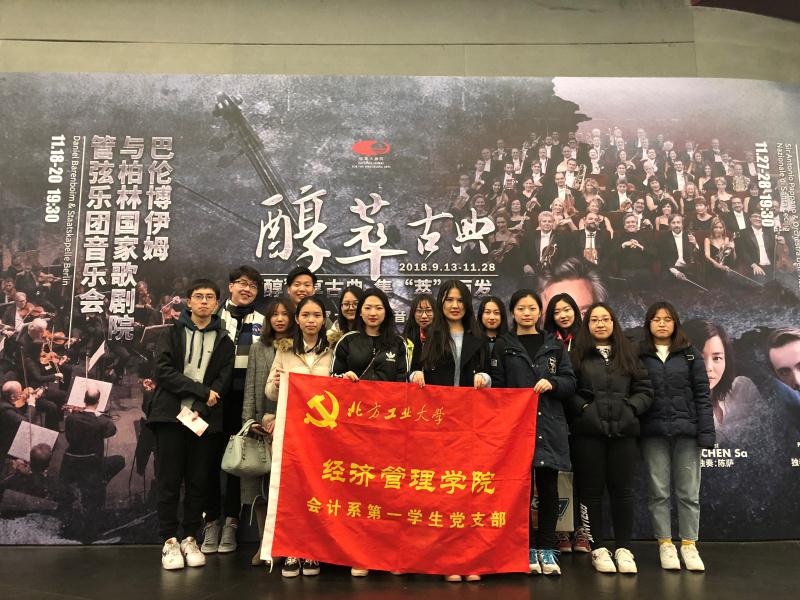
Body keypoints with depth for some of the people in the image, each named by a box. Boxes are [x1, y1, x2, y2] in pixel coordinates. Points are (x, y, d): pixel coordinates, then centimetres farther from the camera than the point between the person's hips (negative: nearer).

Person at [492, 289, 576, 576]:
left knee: (548, 487, 3)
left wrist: (552, 383, -11)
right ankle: (528, 548, 14)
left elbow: (571, 383, 9)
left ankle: (547, 548, 15)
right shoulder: (503, 346, 7)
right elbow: (497, 387, 2)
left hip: (550, 426, 2)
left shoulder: (555, 346, 13)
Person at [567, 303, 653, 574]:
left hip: (622, 430, 2)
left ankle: (624, 548, 17)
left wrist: (631, 408, -4)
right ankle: (598, 549, 15)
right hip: (588, 430, -2)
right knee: (591, 490, 4)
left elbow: (645, 389, 10)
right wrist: (583, 407, -13)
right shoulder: (578, 354, 5)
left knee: (622, 489, 5)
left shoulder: (628, 355, 14)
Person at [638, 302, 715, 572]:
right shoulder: (639, 356, 4)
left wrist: (706, 432, -5)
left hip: (686, 430, 0)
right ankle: (665, 544, 17)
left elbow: (702, 395, 2)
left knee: (688, 492, 6)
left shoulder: (690, 354, 5)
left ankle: (689, 545, 18)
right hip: (653, 432, 0)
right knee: (658, 492, 6)